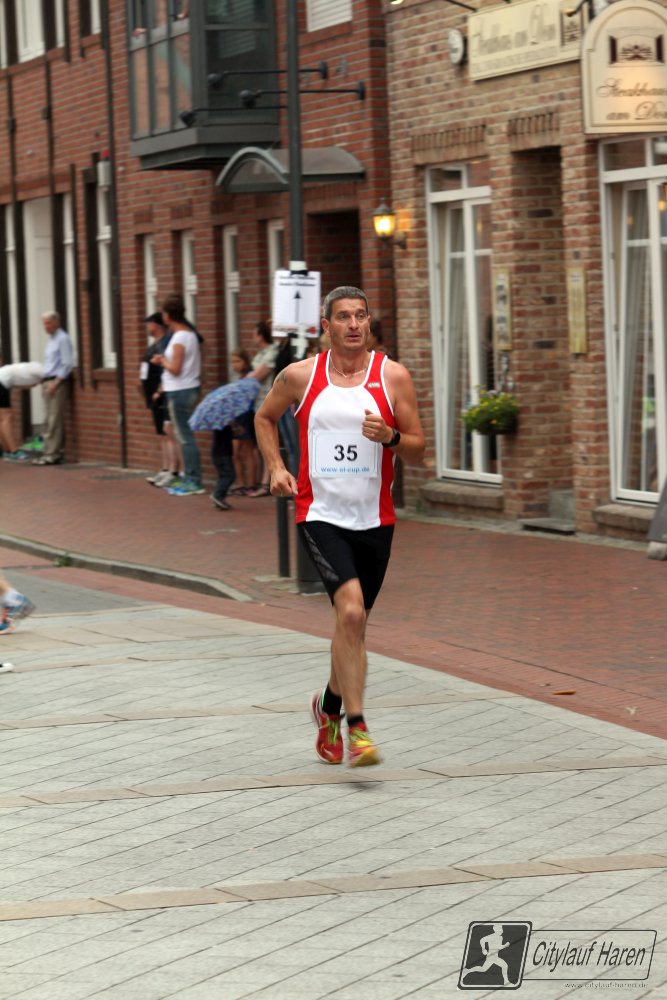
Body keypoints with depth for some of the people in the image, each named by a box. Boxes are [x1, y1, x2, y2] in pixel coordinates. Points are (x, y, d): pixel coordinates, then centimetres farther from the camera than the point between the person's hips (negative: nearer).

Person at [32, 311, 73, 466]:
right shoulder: (51, 340, 19)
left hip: (57, 382, -9)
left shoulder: (63, 339, -8)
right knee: (51, 420, 7)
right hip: (48, 382, 9)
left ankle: (51, 454, -14)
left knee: (54, 420, -11)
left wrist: (55, 382, -18)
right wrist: (45, 382, 15)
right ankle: (56, 451, 9)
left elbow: (67, 364, -14)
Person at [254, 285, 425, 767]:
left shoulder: (393, 376, -1)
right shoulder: (301, 376, 0)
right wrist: (276, 467, 4)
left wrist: (389, 436, -19)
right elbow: (265, 417, 18)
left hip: (374, 519, 2)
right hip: (320, 513, -2)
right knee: (351, 611, -22)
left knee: (354, 624, 14)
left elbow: (418, 451, 2)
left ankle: (330, 705, 41)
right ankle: (357, 729, -19)